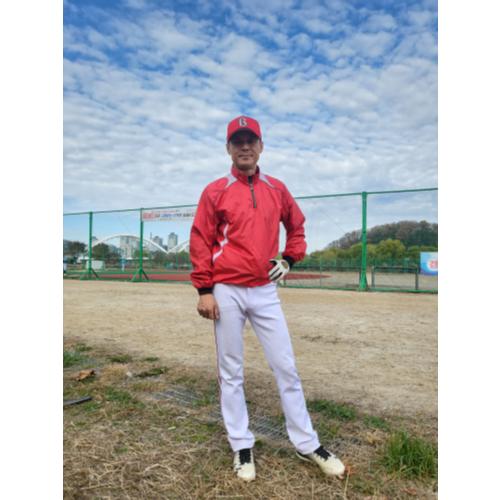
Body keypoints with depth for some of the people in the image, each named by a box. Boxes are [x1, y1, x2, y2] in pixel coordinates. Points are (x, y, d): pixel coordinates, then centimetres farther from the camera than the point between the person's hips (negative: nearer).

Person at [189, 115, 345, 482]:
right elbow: (200, 242, -3)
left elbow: (297, 227, 22)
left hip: (266, 290, 3)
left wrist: (289, 259, 7)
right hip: (227, 292, -2)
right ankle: (242, 446, 24)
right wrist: (204, 291, -9)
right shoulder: (215, 191, -1)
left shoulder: (277, 189, 9)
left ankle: (307, 444, 21)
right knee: (231, 373, 7)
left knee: (286, 368, 7)